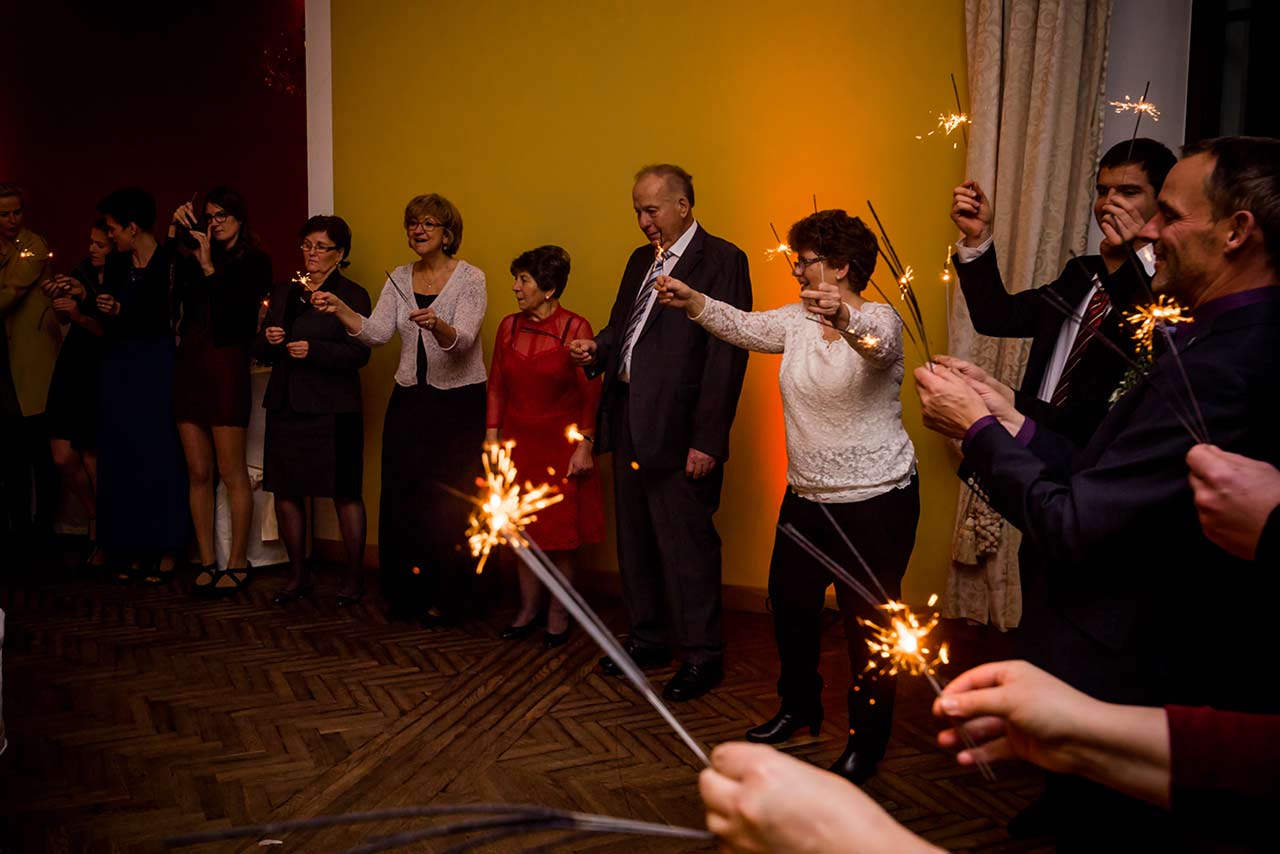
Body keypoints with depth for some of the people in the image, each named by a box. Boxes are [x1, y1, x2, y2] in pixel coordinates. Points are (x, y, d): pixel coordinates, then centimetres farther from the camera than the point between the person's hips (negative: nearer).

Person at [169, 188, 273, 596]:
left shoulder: (254, 262, 0)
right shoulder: (195, 260, 14)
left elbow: (232, 310, -10)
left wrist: (208, 267, -11)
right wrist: (174, 234, -2)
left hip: (226, 367, -5)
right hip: (189, 367, 5)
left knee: (232, 473, -2)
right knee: (198, 473, 7)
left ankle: (237, 563, 7)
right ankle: (207, 562, 13)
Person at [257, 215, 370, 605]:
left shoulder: (352, 295, -1)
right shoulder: (283, 293, 16)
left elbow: (359, 354, -11)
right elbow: (260, 352, 17)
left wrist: (313, 350, -22)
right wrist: (268, 341, -5)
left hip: (332, 410, -6)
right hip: (285, 407, 6)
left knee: (345, 495, -2)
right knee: (285, 492, 7)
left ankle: (354, 577, 10)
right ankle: (298, 576, 21)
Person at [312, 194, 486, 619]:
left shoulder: (470, 278, -7)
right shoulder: (399, 279, 8)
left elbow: (462, 340, -20)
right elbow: (376, 333, -3)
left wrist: (435, 325, -40)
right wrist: (339, 309, -18)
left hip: (458, 404, -5)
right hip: (408, 400, 5)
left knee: (448, 503, -1)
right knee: (401, 496, 6)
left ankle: (442, 598, 14)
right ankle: (407, 593, 22)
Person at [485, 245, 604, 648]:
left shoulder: (576, 328, -11)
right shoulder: (509, 326, 4)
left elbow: (591, 393, -10)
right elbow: (496, 387, 8)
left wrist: (584, 446, -13)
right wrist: (492, 438, 4)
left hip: (560, 444, -4)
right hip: (517, 441, 4)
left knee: (562, 534, 4)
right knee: (524, 531, 10)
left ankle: (558, 615, 18)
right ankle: (528, 610, 24)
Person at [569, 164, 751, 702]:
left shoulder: (721, 260, -9)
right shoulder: (641, 260, 16)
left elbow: (726, 353, -15)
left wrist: (708, 439, -19)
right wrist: (598, 349, 1)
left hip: (678, 433, -8)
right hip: (628, 424, 8)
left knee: (687, 545, 0)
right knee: (635, 541, 17)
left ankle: (703, 657, 15)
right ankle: (648, 639, 33)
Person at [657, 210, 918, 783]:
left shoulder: (880, 321, -16)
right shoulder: (799, 319, 6)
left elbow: (875, 342, -38)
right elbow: (743, 327, -4)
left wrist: (844, 317, -59)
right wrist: (691, 301, -19)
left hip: (874, 501, -7)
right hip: (807, 495, 8)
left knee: (867, 623, 3)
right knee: (789, 604, 17)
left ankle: (866, 741, 22)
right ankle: (800, 708, 39)